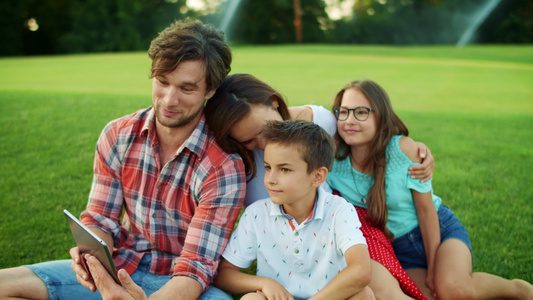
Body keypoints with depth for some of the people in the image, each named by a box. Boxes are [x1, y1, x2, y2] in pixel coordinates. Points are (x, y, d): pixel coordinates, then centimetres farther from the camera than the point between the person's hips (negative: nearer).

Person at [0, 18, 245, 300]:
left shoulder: (223, 168, -19)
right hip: (121, 265, 4)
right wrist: (91, 255, -23)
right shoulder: (117, 136, -4)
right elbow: (100, 220, 2)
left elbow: (195, 267, -20)